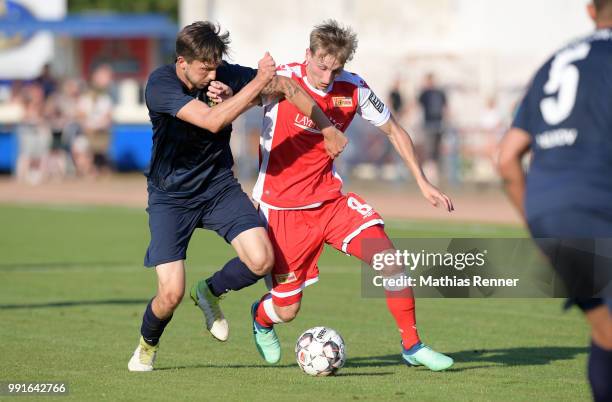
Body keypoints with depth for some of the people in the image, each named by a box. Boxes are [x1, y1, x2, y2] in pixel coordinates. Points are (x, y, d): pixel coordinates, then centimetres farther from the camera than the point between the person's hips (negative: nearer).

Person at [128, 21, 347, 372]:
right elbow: (212, 121, -37)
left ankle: (209, 292, 15)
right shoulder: (160, 85, -24)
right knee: (172, 293, -14)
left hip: (219, 186, 4)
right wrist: (258, 83, -37)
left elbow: (287, 87, 0)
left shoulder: (224, 75, -13)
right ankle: (147, 345, 21)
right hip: (171, 195, -4)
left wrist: (329, 129, 4)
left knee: (262, 260, -18)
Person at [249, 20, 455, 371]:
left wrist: (423, 182, 7)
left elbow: (393, 129, 9)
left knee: (389, 259, -16)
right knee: (287, 309, 1)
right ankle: (261, 318, 40)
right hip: (283, 208, -4)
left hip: (331, 200, 4)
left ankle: (412, 347, -1)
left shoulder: (353, 89, -4)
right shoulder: (283, 80, -17)